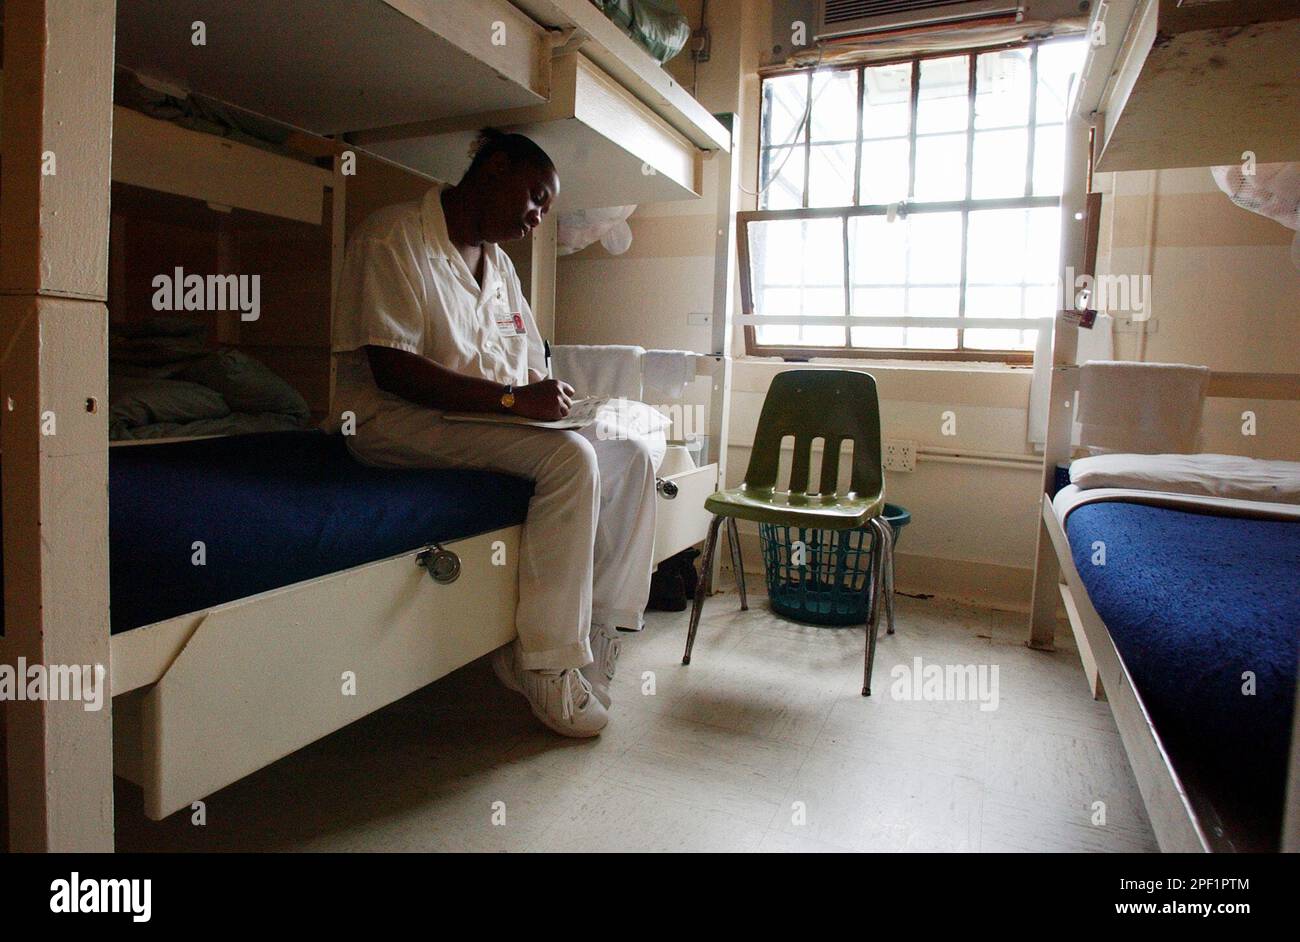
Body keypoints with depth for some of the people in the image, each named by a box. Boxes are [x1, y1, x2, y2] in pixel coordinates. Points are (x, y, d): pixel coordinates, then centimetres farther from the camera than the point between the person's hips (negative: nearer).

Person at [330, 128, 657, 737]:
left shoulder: (498, 263, 18)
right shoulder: (394, 237, -8)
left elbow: (531, 370, 19)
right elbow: (391, 369, -20)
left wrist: (549, 397, -5)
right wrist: (511, 397, -26)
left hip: (490, 416, 8)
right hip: (398, 420, -8)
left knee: (630, 455, -7)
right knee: (569, 458, -29)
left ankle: (594, 637, -6)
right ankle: (548, 668, -21)